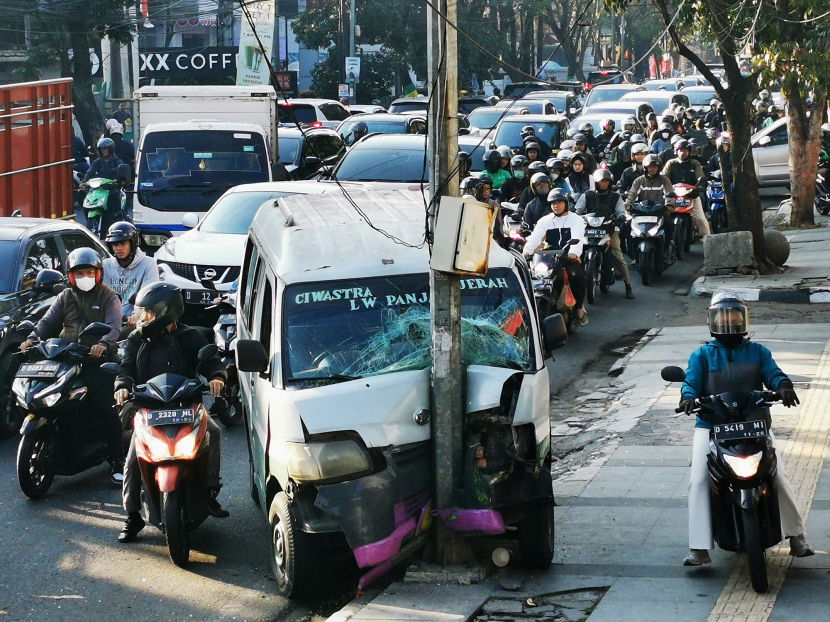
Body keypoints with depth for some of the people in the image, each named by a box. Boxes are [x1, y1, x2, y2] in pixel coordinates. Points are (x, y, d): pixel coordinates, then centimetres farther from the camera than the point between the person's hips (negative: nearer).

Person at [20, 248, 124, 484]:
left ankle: (116, 461, -12)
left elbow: (114, 326, -9)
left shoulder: (109, 297, 6)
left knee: (105, 410, -13)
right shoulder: (65, 298, 18)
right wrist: (33, 338, -9)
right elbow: (48, 321, 11)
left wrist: (103, 343, -30)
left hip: (98, 359, -4)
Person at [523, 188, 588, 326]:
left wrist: (574, 253, -34)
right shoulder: (544, 221, 15)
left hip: (570, 257, -3)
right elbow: (534, 237, -1)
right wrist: (527, 251, -22)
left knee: (579, 277, -31)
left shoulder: (575, 219, 6)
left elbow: (577, 239, -13)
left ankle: (579, 308, -12)